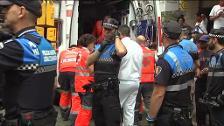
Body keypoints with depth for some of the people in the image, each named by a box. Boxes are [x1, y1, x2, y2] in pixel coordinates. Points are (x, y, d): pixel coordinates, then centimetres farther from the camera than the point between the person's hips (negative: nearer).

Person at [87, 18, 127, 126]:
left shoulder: (117, 46, -6)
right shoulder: (99, 45, 12)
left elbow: (122, 52, -32)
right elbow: (88, 62, 1)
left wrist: (116, 37, -14)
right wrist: (100, 48, -8)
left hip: (110, 90, -6)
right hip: (96, 89, 7)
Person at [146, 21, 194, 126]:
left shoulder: (165, 59, -22)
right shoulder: (188, 56, 2)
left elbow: (159, 93, -26)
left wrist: (151, 117, -17)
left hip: (168, 114, -7)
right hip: (186, 110, 7)